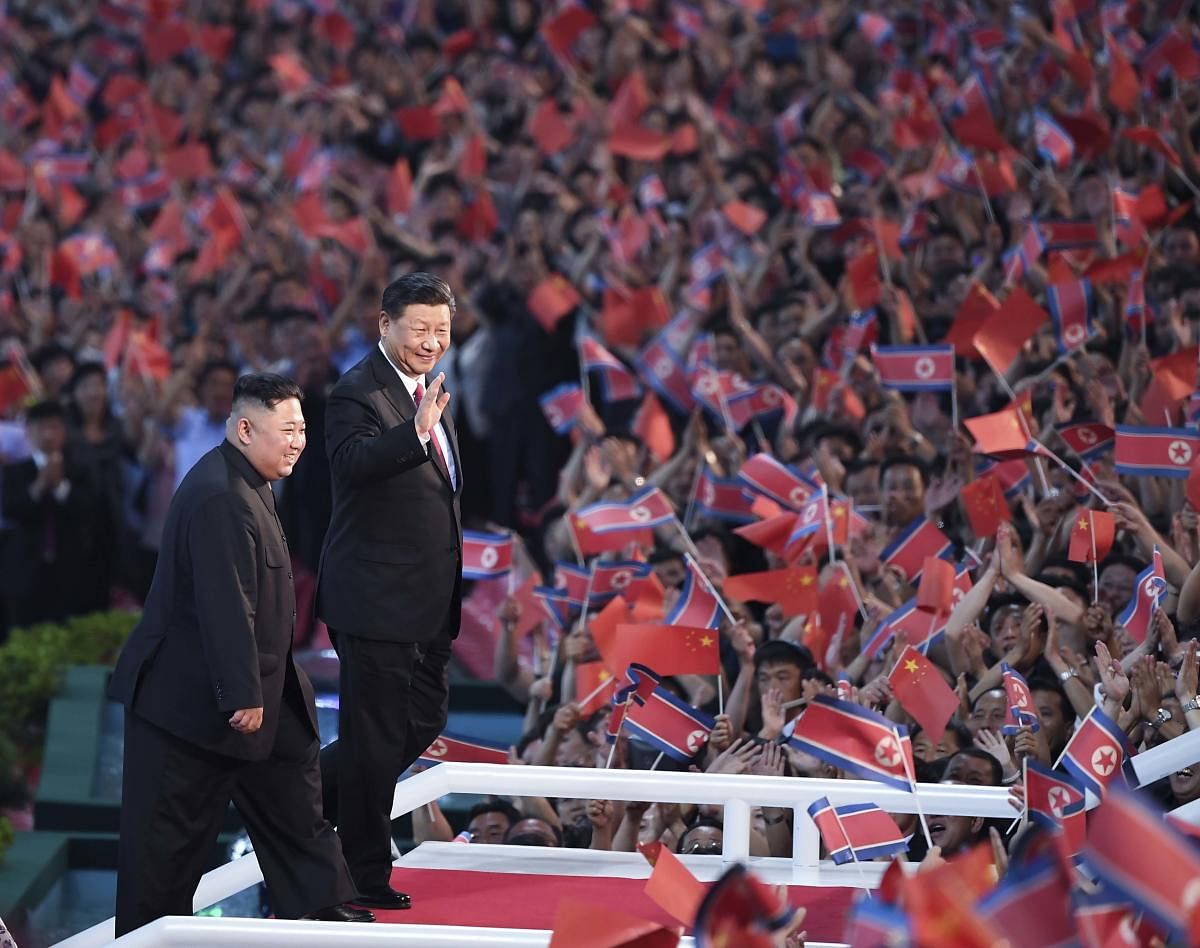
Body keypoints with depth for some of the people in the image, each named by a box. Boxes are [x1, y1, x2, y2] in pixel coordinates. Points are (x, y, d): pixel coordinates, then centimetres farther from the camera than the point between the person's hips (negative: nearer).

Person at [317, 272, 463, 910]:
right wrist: (417, 432, -48)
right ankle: (365, 873, 10)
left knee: (423, 722, 16)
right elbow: (353, 462, -35)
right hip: (376, 595, -9)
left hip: (429, 600, 9)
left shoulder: (428, 391, 14)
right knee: (375, 733, 0)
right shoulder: (357, 394, -15)